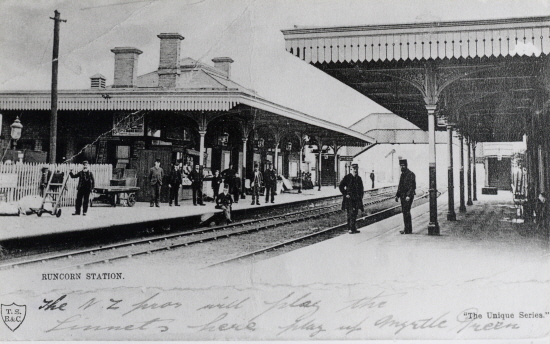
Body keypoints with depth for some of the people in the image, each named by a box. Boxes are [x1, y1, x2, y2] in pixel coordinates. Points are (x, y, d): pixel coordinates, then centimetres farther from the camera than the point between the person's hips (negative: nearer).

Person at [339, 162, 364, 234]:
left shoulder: (359, 178, 12)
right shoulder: (347, 177, -4)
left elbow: (361, 189, 21)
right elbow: (341, 186, -5)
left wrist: (360, 197, 11)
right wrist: (345, 194, -10)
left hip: (357, 200, 5)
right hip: (349, 199, -5)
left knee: (355, 214, 9)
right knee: (351, 214, -7)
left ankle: (353, 228, 17)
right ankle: (351, 229, -5)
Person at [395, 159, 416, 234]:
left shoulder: (410, 174, -10)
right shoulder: (402, 174, 17)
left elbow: (411, 186, -17)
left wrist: (408, 196, -25)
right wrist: (397, 195, 18)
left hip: (408, 196, -9)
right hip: (403, 196, 9)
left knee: (406, 212, -11)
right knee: (405, 212, 10)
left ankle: (408, 230, -10)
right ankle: (408, 229, 16)